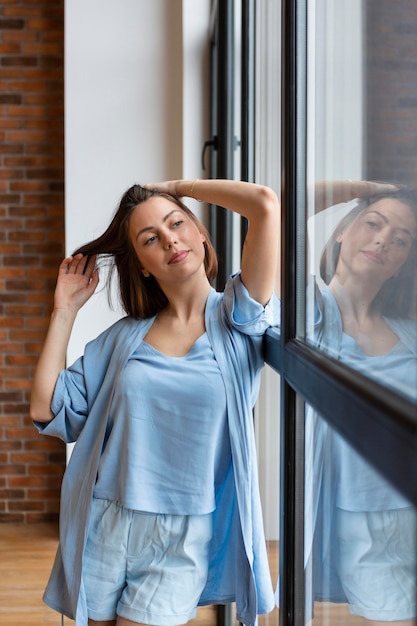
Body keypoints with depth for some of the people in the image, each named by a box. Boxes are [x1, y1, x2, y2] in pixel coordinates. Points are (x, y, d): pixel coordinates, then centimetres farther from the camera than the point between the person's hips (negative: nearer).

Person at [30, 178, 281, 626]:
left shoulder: (235, 319, -4)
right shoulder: (125, 337, 7)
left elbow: (266, 204, -15)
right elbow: (47, 409, 2)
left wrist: (177, 186, -1)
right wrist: (65, 309, 5)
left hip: (183, 542, -3)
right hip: (103, 531, 4)